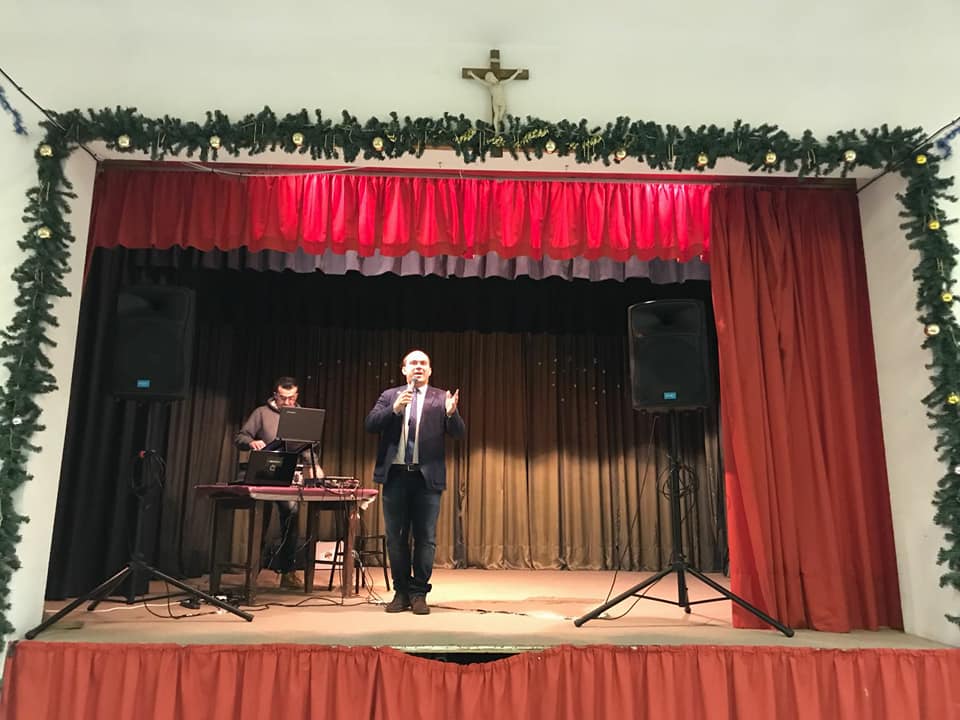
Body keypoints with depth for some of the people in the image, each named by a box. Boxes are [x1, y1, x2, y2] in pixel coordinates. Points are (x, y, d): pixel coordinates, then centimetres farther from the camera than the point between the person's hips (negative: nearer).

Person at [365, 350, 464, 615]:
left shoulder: (441, 398, 5)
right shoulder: (389, 396, 10)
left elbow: (458, 432, -2)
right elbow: (370, 424, -2)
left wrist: (451, 413, -22)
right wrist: (394, 409, -17)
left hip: (427, 476, -1)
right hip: (396, 474, 2)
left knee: (425, 538, 3)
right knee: (395, 537, 9)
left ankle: (419, 594, 14)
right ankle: (401, 592, 22)